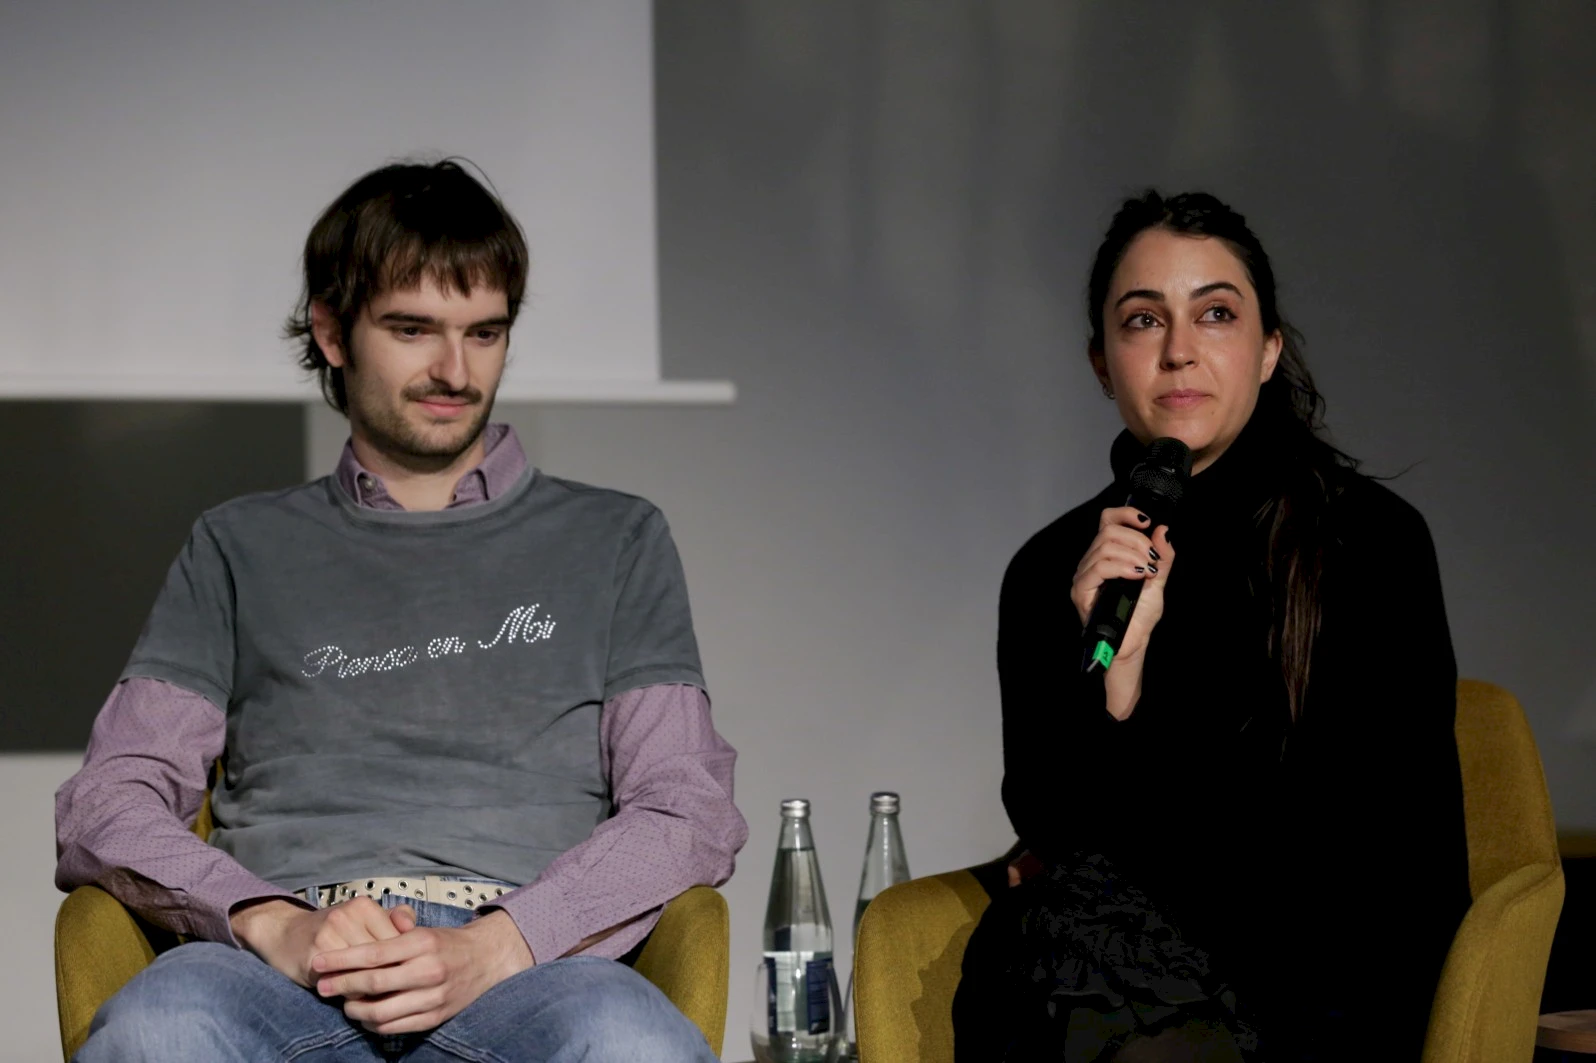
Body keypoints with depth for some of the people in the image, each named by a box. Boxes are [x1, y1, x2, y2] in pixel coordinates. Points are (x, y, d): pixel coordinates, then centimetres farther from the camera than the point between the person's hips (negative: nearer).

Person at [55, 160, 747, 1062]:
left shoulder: (615, 540, 23)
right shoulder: (244, 548, 24)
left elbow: (690, 813, 10)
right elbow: (108, 802, 13)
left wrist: (496, 947, -8)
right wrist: (273, 924, -8)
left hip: (525, 964, 0)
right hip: (285, 967, 1)